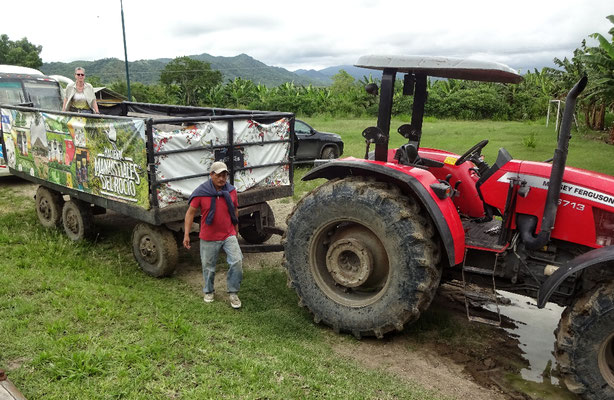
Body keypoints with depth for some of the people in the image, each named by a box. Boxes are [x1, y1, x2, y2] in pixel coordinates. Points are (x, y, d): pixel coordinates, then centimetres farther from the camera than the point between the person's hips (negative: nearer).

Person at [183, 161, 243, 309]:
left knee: (237, 262, -10)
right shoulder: (201, 192, -10)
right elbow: (190, 212, -6)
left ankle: (233, 293, 9)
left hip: (229, 235, 2)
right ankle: (208, 291, 37)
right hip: (209, 237, -2)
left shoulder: (231, 190, 0)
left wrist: (236, 228, 20)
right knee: (208, 266, 12)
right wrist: (186, 234, -8)